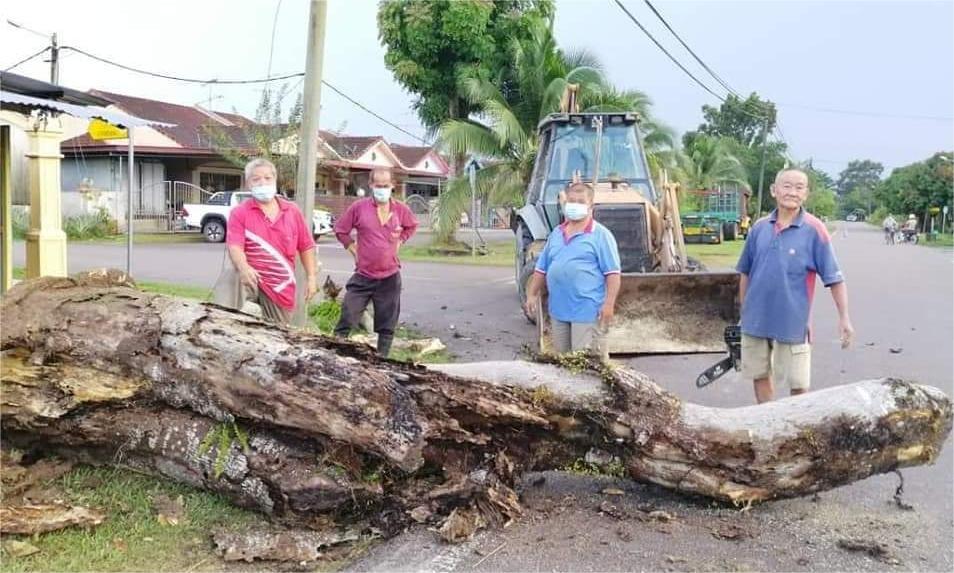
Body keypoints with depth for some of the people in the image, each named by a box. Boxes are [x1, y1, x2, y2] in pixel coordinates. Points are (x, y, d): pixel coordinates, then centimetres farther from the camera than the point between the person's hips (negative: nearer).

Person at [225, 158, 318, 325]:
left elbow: (306, 247, 11)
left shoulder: (292, 211, 7)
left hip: (281, 287, 3)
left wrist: (312, 277, 2)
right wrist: (244, 268, -35)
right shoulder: (239, 213, -1)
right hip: (253, 279, -3)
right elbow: (235, 246, -15)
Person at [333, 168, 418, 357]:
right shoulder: (359, 207, -4)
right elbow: (340, 229, 7)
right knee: (347, 320, -4)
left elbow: (412, 226, 23)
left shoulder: (401, 210, 2)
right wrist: (352, 247, 1)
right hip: (363, 276, -2)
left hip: (390, 277, 2)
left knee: (387, 326, 8)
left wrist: (400, 241, 10)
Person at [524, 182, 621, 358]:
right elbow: (541, 268, 19)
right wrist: (532, 294, 13)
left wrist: (609, 304, -17)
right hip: (558, 309, 7)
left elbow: (613, 273, -10)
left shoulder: (601, 235, -6)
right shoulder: (556, 233, 13)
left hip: (587, 310, -7)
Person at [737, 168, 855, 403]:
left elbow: (834, 278, -10)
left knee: (799, 384, 7)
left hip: (793, 322, -4)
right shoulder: (760, 227, 1)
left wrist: (844, 318, -16)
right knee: (760, 376, 17)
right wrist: (744, 311, 12)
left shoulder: (814, 230, -11)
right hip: (756, 320, 4)